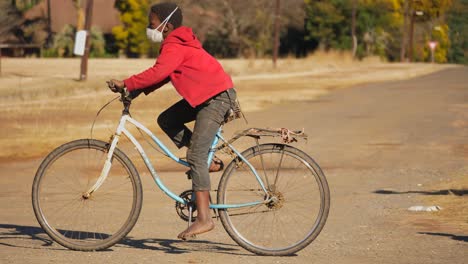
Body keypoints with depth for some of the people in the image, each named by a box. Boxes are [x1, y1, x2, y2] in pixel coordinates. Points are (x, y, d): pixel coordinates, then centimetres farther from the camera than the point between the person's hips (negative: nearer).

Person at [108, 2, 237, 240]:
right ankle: (208, 161, 11)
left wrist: (126, 84, -24)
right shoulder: (178, 43, 15)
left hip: (217, 96, -10)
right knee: (166, 120, 9)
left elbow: (157, 73, -29)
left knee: (195, 155, -14)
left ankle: (204, 218, -17)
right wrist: (137, 91, 5)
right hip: (205, 94, 10)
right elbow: (163, 74, 17)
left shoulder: (174, 47, -16)